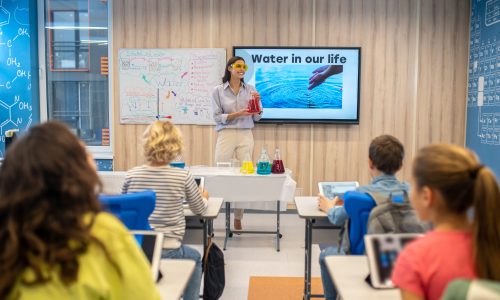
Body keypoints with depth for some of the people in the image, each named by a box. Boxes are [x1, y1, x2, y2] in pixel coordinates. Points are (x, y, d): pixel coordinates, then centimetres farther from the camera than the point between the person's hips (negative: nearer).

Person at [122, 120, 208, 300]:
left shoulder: (131, 175, -6)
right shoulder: (183, 176, -12)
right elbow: (199, 209, 4)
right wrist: (204, 197, 26)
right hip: (168, 251, -3)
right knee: (195, 258, 30)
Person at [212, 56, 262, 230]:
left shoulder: (251, 89, 8)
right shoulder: (218, 90, 1)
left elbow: (257, 117, 9)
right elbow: (217, 117, -4)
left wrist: (257, 103, -9)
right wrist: (238, 114, -15)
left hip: (246, 136, 2)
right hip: (226, 135, -2)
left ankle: (238, 218, 11)